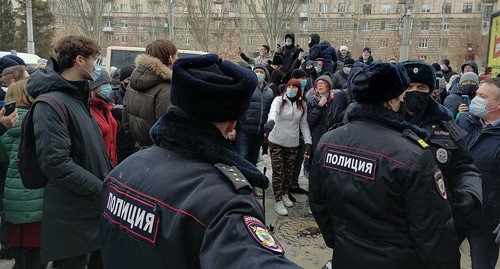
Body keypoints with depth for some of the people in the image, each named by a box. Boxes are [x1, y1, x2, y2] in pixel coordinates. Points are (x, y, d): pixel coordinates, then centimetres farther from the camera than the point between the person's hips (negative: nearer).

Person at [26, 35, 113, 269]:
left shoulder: (78, 98, 13)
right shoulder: (51, 104, -18)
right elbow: (55, 163, -26)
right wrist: (102, 189, -24)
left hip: (95, 209, 9)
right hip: (72, 217, -9)